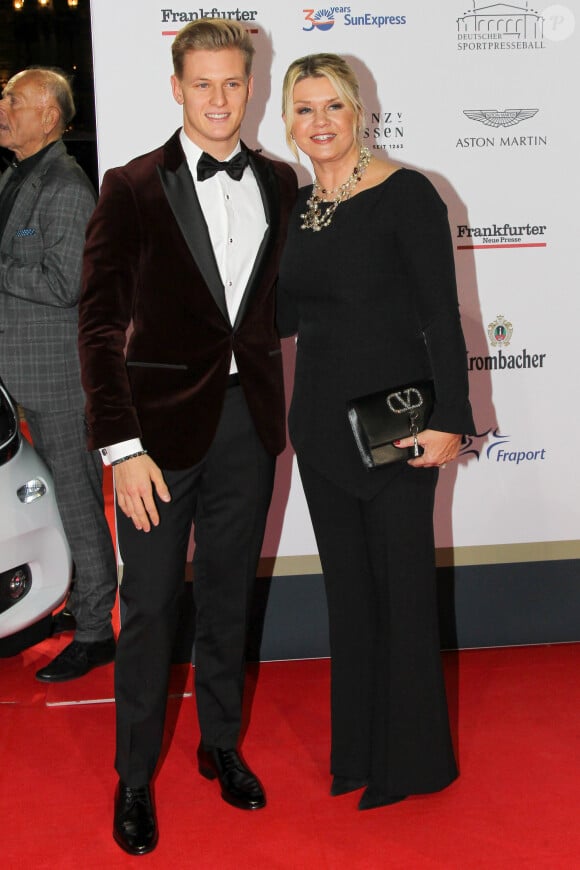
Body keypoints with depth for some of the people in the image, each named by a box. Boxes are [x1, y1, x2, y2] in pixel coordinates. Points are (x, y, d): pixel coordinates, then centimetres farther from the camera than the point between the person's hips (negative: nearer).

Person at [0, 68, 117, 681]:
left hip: (58, 371, -9)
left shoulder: (65, 186, -15)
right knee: (58, 490, 17)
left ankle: (95, 632, 10)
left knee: (76, 498, -1)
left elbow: (62, 284, -22)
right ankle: (81, 602, 32)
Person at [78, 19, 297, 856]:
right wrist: (122, 446, -15)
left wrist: (274, 404, 2)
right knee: (150, 607, 6)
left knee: (229, 597, 17)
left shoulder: (280, 183, 6)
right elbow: (101, 323, -9)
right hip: (164, 421, -3)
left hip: (249, 419, 4)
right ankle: (135, 777, 25)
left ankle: (221, 744, 36)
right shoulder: (132, 187, -6)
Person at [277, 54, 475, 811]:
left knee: (404, 584, 5)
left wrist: (448, 421, -17)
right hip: (320, 418, 7)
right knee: (347, 584, 16)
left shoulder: (405, 194, -10)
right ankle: (358, 748, 32)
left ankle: (414, 757, 24)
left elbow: (442, 316, -12)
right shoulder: (294, 207, 9)